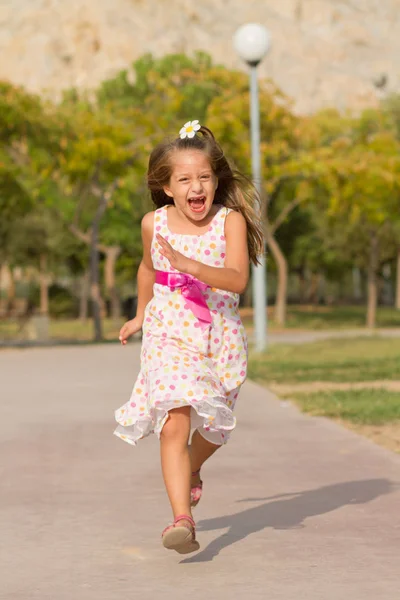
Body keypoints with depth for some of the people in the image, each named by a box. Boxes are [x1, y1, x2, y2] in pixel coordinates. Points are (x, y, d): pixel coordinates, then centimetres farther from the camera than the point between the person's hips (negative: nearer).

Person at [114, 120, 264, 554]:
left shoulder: (230, 220, -10)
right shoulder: (154, 223, -2)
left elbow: (237, 279, -24)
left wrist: (189, 265, -38)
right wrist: (141, 315, 29)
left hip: (220, 336, 1)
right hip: (170, 334, 0)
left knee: (214, 427, 17)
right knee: (174, 424, -18)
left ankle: (191, 472, 50)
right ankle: (182, 518, -20)